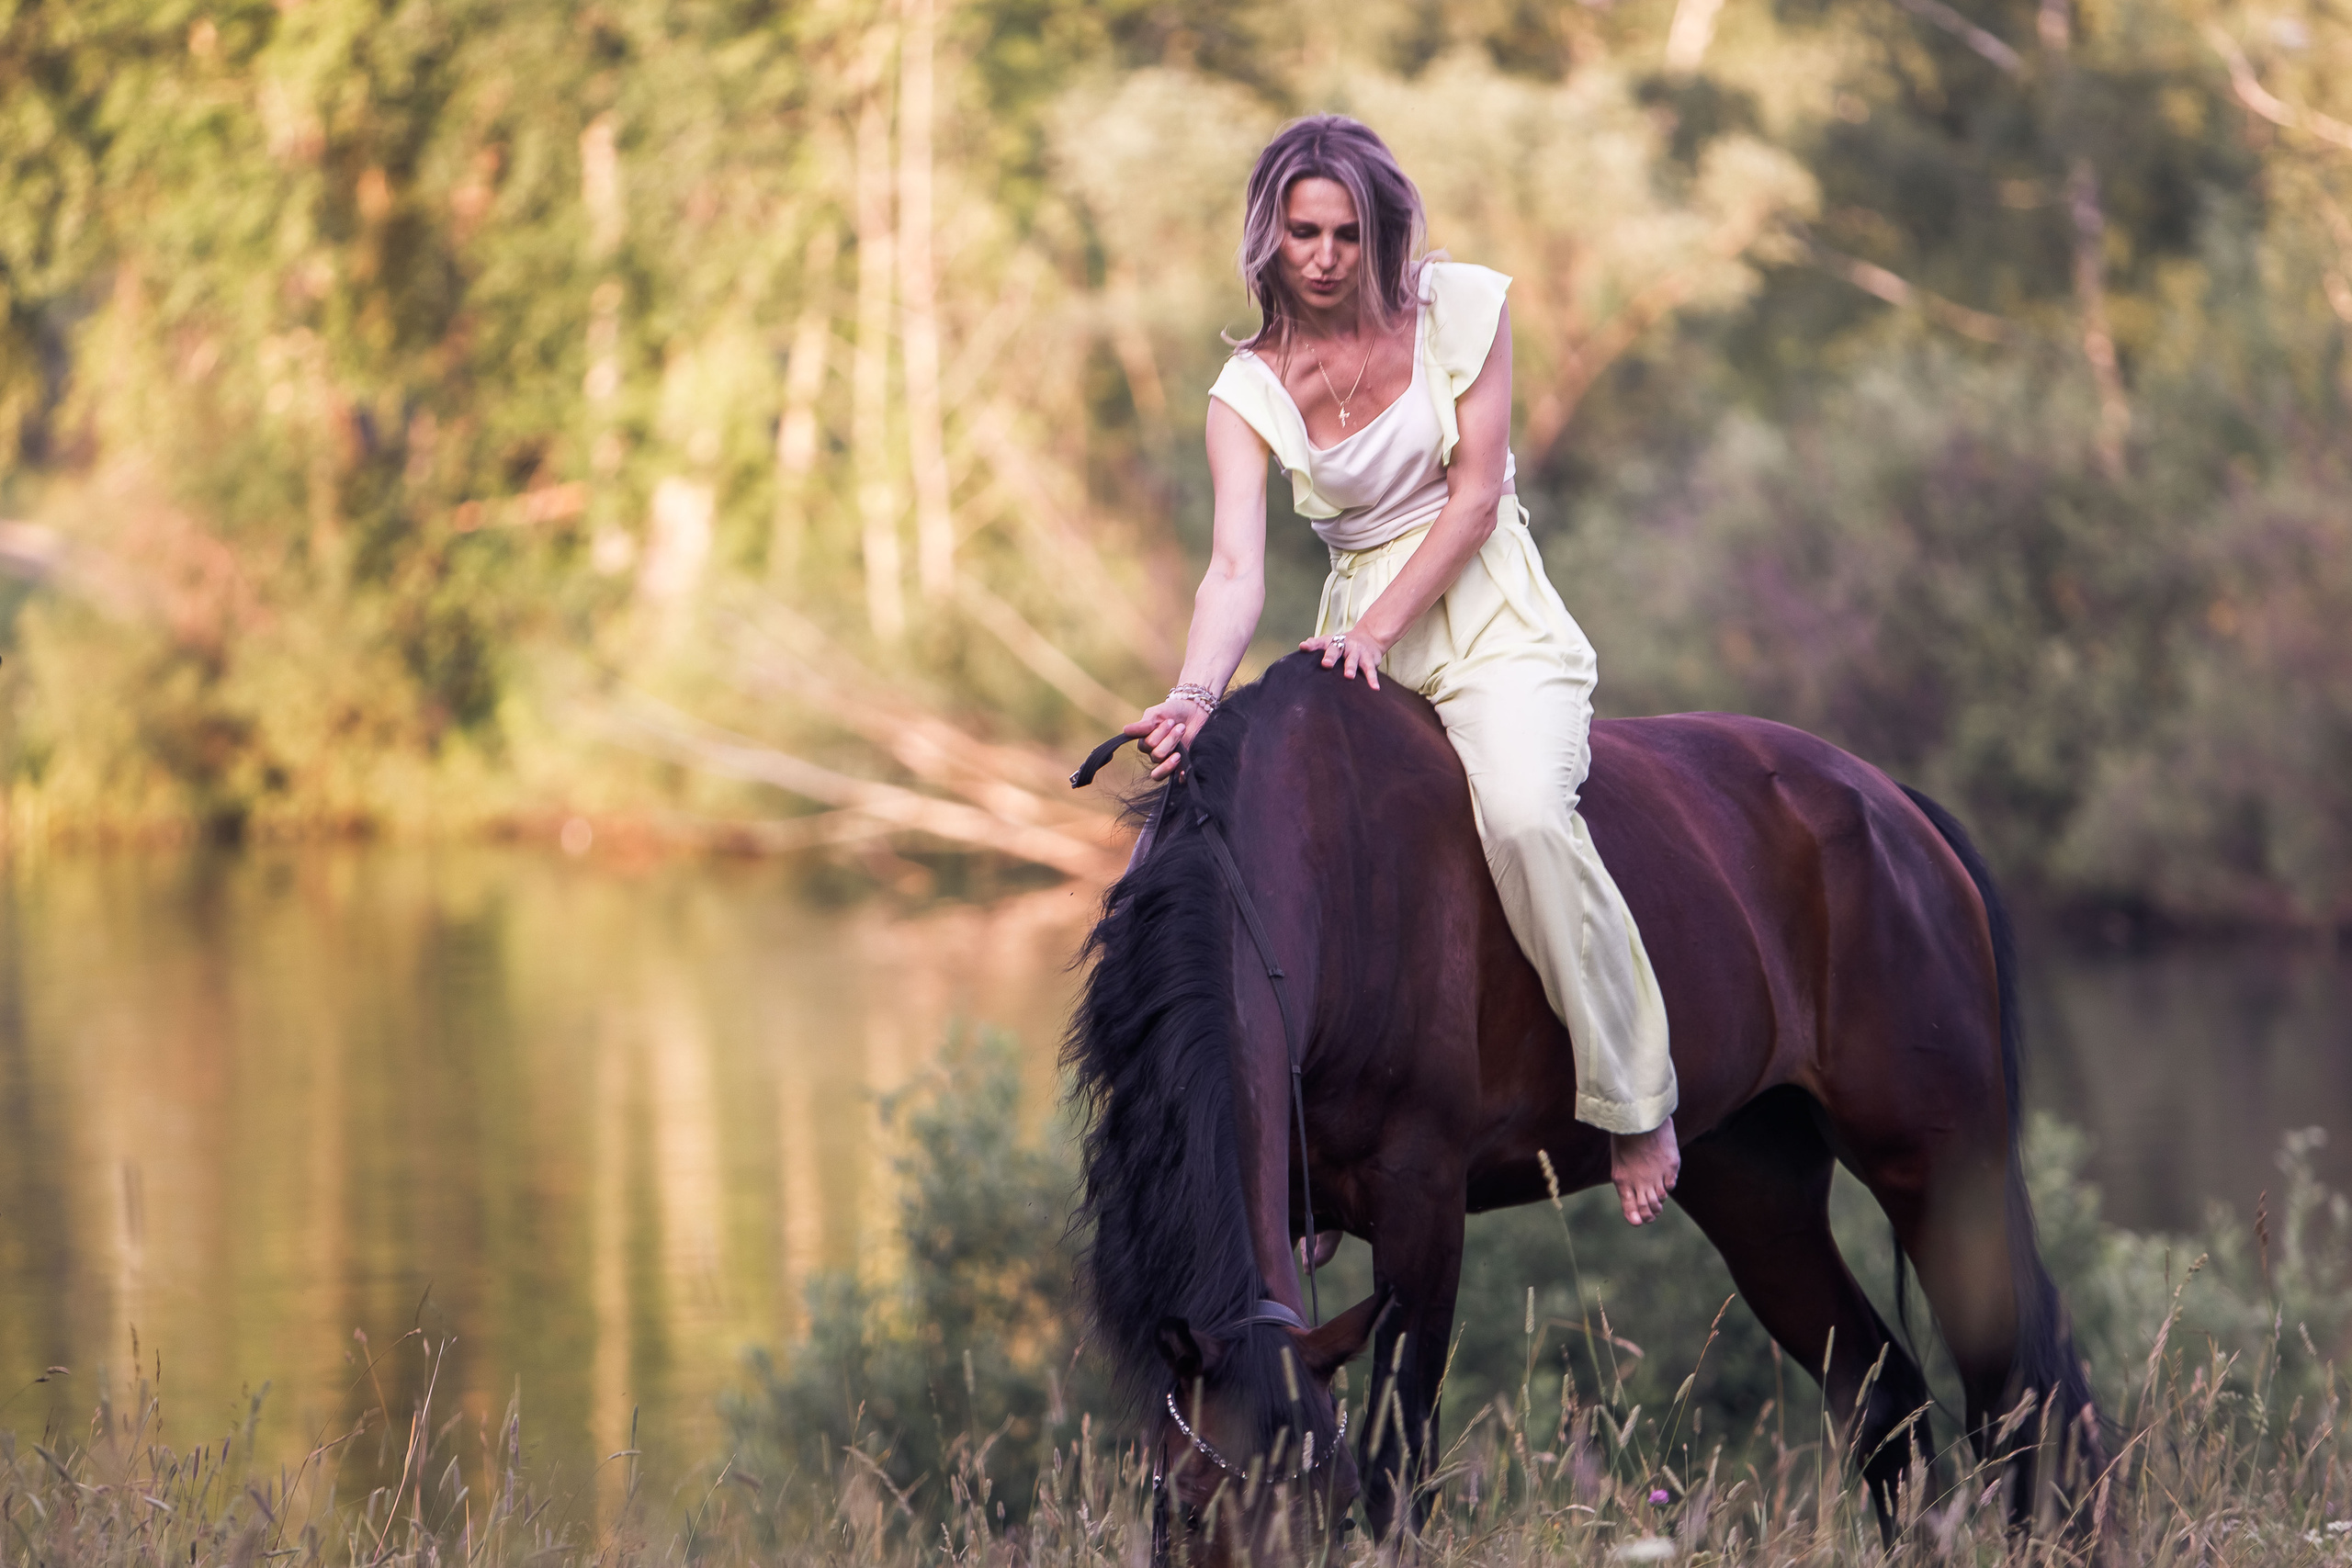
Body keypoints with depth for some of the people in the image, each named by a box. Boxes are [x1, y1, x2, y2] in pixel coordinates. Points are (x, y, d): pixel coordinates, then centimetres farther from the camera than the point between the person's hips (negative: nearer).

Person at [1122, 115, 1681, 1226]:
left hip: (1496, 630, -4)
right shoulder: (1251, 391, 1)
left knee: (1523, 811, -32)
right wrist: (1196, 693, -31)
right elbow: (1238, 569, -12)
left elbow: (1476, 494, -7)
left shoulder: (1461, 309, -2)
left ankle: (1634, 1100, -18)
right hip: (1360, 643, 4)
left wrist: (1381, 628, -19)